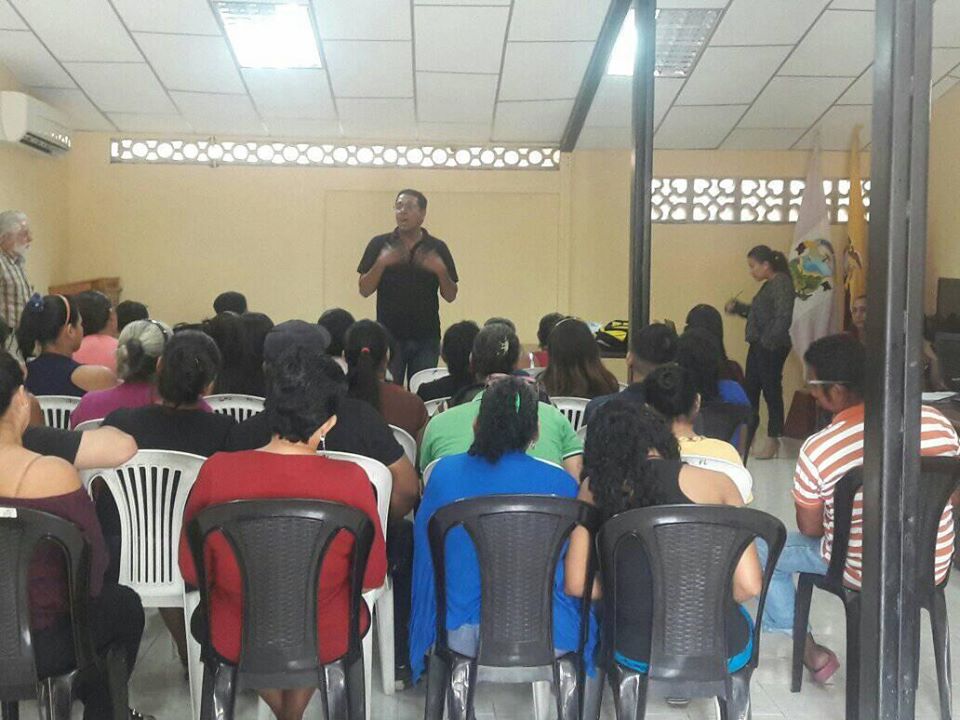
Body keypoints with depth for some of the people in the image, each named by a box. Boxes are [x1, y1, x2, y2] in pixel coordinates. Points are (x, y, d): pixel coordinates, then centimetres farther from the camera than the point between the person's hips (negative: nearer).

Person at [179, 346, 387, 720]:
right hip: (326, 641, 0)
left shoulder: (215, 472, -21)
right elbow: (372, 576, -11)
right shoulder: (351, 481, -24)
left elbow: (192, 571, -7)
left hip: (234, 642, 1)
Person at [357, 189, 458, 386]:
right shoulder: (379, 245, 4)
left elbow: (450, 296, 4)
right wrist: (381, 264, -16)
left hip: (426, 338, 1)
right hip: (389, 335, 0)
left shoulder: (437, 248, 5)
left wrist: (441, 271, -14)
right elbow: (364, 290, -1)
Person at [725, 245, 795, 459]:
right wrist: (737, 307, 11)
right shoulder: (769, 285, 15)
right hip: (758, 346, 10)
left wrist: (769, 341, -21)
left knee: (771, 391, -1)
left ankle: (773, 442, 8)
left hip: (771, 349, -10)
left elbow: (783, 316, -23)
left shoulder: (781, 283, -14)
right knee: (750, 390, 14)